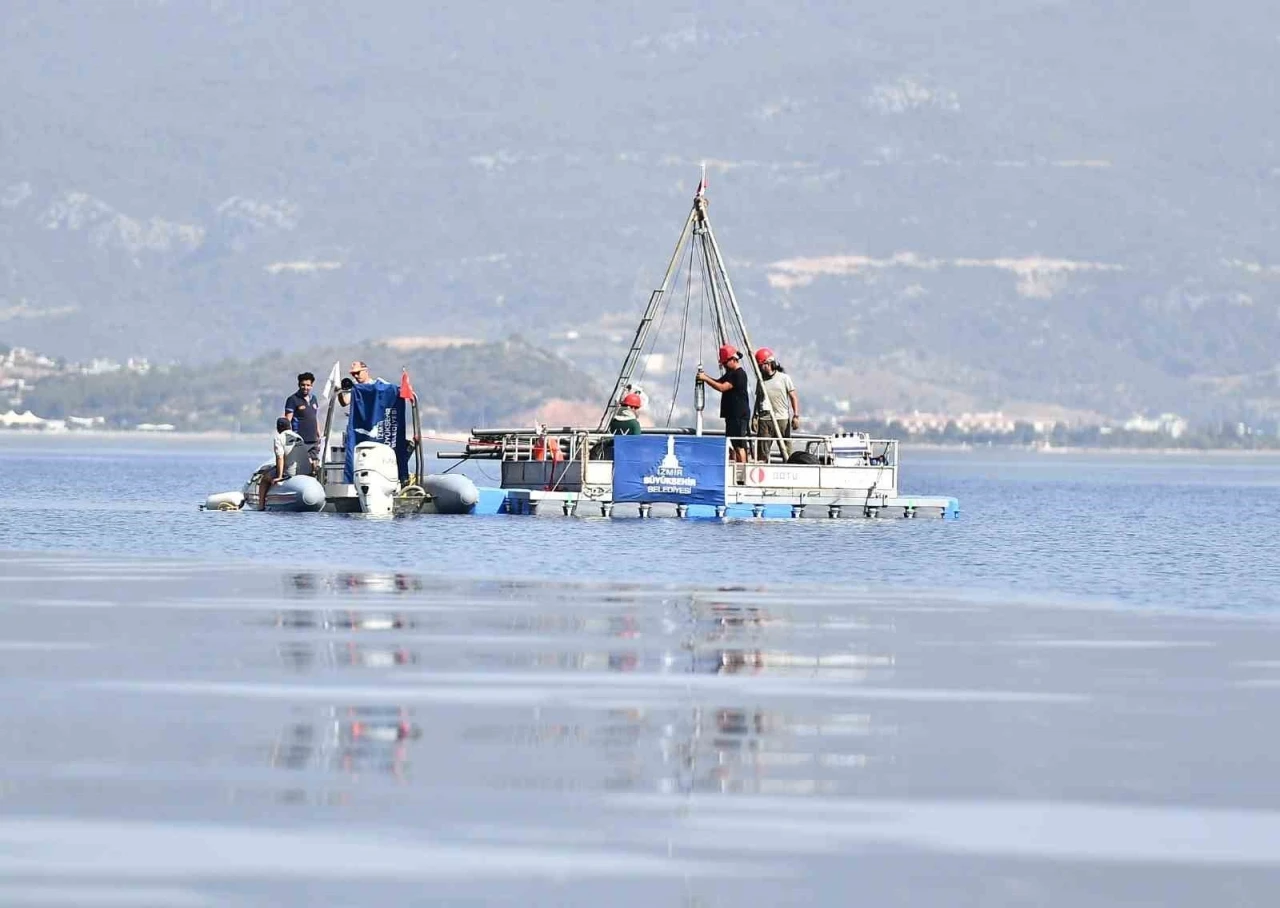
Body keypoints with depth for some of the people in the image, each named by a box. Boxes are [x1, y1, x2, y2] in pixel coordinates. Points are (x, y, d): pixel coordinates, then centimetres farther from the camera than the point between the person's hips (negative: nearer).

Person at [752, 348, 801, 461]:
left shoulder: (784, 378, 2)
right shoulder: (761, 380, 12)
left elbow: (793, 397, 2)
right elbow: (758, 400, 15)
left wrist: (796, 416, -6)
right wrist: (755, 417, 6)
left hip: (782, 419, -3)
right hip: (765, 419, 3)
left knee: (786, 450, -1)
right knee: (762, 450, -2)